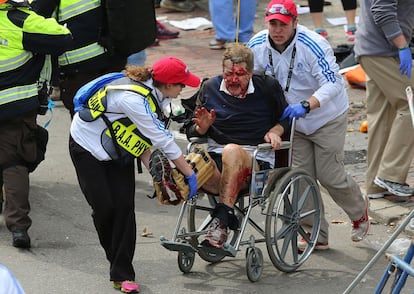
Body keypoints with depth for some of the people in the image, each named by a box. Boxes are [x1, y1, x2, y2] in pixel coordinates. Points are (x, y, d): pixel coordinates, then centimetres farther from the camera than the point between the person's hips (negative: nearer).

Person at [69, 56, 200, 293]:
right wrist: (190, 174, -24)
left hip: (118, 150, 7)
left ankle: (122, 274, -6)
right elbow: (164, 141, -31)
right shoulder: (134, 100, -37)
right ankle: (118, 261, 15)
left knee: (125, 207, -7)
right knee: (104, 207, -12)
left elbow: (144, 136, -5)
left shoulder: (157, 96, -10)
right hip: (88, 147, -7)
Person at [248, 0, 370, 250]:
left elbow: (333, 84, -32)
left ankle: (360, 211, 31)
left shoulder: (313, 45, -28)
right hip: (294, 122, 5)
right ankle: (316, 236, 14)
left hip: (327, 119, -5)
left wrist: (305, 105, -46)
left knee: (330, 176, 0)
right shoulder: (258, 45, -12)